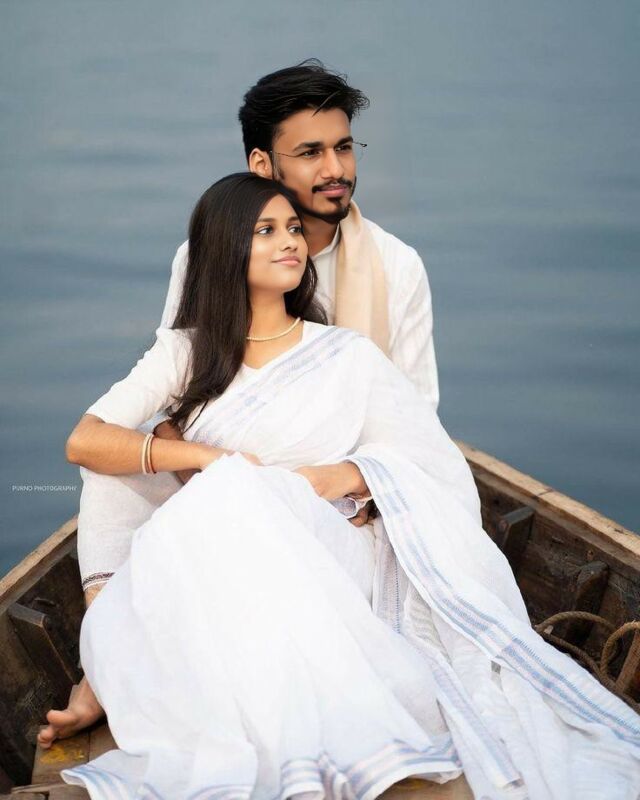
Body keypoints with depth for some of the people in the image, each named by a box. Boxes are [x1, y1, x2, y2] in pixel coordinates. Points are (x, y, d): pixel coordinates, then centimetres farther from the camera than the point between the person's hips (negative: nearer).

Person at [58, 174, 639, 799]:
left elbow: (437, 467, 9)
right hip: (206, 553, 1)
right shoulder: (185, 353, 16)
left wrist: (348, 475, -10)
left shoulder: (348, 356, 14)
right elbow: (84, 442, 5)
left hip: (318, 555, -1)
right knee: (228, 495, -33)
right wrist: (205, 457, -8)